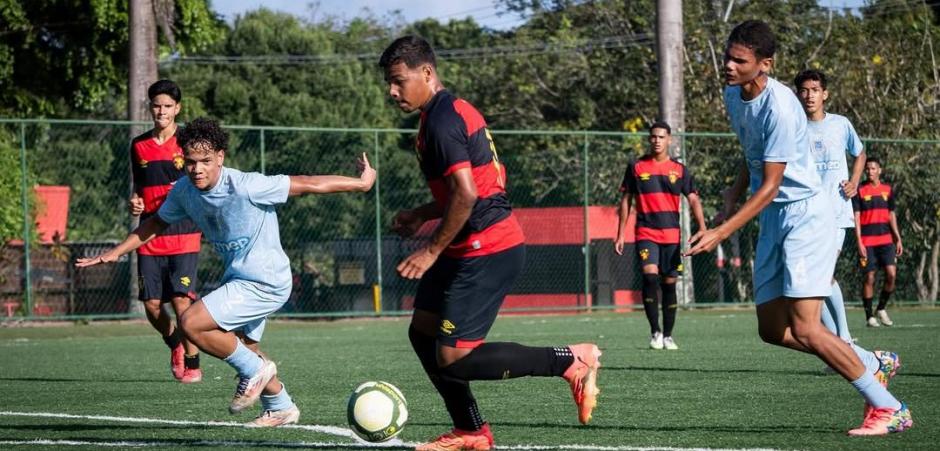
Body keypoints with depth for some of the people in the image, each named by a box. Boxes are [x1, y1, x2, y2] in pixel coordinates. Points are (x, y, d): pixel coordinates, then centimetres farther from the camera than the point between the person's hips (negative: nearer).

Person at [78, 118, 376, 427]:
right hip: (237, 278, 8)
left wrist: (360, 183, -14)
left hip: (264, 283, -8)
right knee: (243, 347, 24)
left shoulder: (245, 187, -26)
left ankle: (254, 370, -2)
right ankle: (281, 408, 45)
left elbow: (306, 184, -20)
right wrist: (114, 253, 10)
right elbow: (157, 223, 14)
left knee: (191, 323, -20)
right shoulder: (185, 190, -5)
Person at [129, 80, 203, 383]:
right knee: (151, 304, -1)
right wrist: (134, 202, 1)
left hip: (184, 236, -4)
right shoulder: (139, 146, 11)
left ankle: (192, 362, 4)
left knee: (181, 301, -12)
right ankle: (174, 342, 30)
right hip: (149, 237, 4)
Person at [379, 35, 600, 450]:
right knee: (422, 332, 14)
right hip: (474, 249, 11)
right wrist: (422, 215, 22)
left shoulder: (441, 121, -16)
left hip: (487, 252, -11)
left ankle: (572, 361, -6)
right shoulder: (457, 110, 16)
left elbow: (465, 194, -24)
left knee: (453, 359, -12)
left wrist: (431, 251, -17)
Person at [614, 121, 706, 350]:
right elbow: (626, 201, 10)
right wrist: (620, 234, 6)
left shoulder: (679, 170, 7)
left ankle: (668, 336, 14)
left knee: (669, 284, 4)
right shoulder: (636, 168, 5)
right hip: (646, 233, -2)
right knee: (650, 276, -21)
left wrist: (703, 230, -8)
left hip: (672, 235, 2)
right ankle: (655, 331, -12)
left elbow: (694, 200, 4)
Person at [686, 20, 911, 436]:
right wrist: (735, 192, 8)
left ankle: (888, 408, -7)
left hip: (805, 214, -9)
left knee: (804, 330, -16)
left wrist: (721, 233, -25)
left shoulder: (780, 108, -22)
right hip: (773, 220, 9)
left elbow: (770, 186, -22)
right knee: (772, 330, 8)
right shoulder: (734, 96, 6)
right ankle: (873, 367, 22)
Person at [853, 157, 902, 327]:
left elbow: (891, 215, 16)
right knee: (869, 277, -3)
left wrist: (898, 239, 11)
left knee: (891, 274, -9)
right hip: (867, 242, -3)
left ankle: (881, 308, 10)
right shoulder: (860, 191, -1)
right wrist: (859, 242, -11)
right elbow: (856, 217, -4)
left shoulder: (887, 190, 10)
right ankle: (869, 316, 5)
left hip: (886, 240, 3)